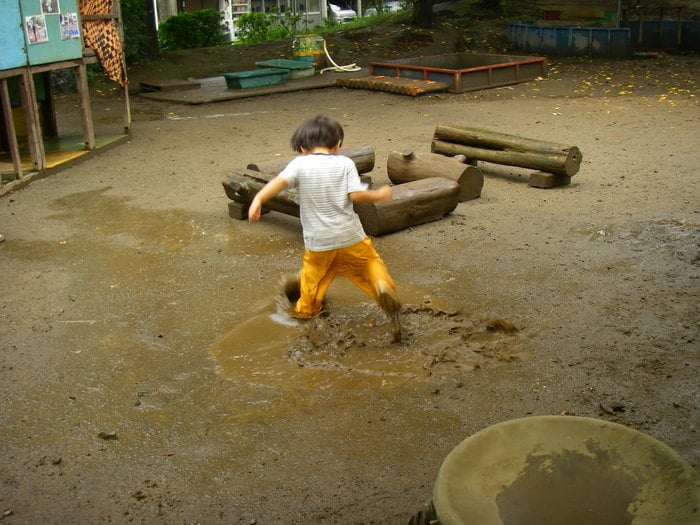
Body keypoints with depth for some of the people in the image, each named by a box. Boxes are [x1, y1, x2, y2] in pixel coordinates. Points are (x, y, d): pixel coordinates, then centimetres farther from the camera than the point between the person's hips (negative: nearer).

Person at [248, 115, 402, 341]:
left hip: (318, 240, 1)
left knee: (313, 274, 23)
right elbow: (356, 195, -11)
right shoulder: (345, 163, -3)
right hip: (350, 235, 0)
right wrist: (379, 195, 4)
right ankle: (383, 287, -10)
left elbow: (280, 181, -19)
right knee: (370, 263, 17)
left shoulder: (300, 163, -4)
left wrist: (258, 199, -26)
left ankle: (305, 309, 41)